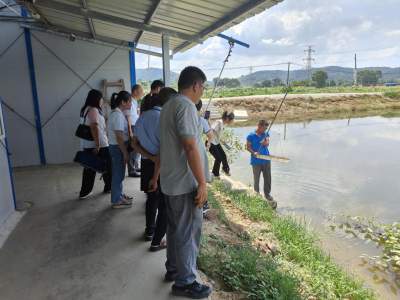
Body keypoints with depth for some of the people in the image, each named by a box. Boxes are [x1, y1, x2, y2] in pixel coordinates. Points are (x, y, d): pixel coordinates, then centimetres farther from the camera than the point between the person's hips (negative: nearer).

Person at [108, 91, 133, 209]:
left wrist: (125, 151, 17)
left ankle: (119, 195, 36)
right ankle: (116, 201, 15)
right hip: (118, 148, -9)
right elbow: (119, 137, -23)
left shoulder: (116, 113, 10)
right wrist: (125, 153, -18)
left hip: (116, 147, 9)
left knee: (119, 173, 20)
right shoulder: (118, 115, -20)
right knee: (118, 174, 2)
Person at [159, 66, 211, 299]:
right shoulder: (186, 105, -17)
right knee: (188, 233, 3)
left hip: (170, 181, 10)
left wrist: (156, 174, 24)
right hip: (185, 183, -10)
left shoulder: (169, 105, 14)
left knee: (175, 228, 20)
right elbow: (190, 147, -23)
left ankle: (173, 269, 35)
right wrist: (202, 183, -19)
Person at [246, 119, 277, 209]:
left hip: (266, 160, 4)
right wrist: (253, 152, -21)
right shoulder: (251, 136, -7)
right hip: (256, 161, -4)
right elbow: (248, 147, -4)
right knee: (256, 179, 6)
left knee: (268, 178, 10)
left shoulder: (266, 134, 5)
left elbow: (267, 144, -8)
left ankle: (267, 194, 29)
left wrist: (265, 143, -31)